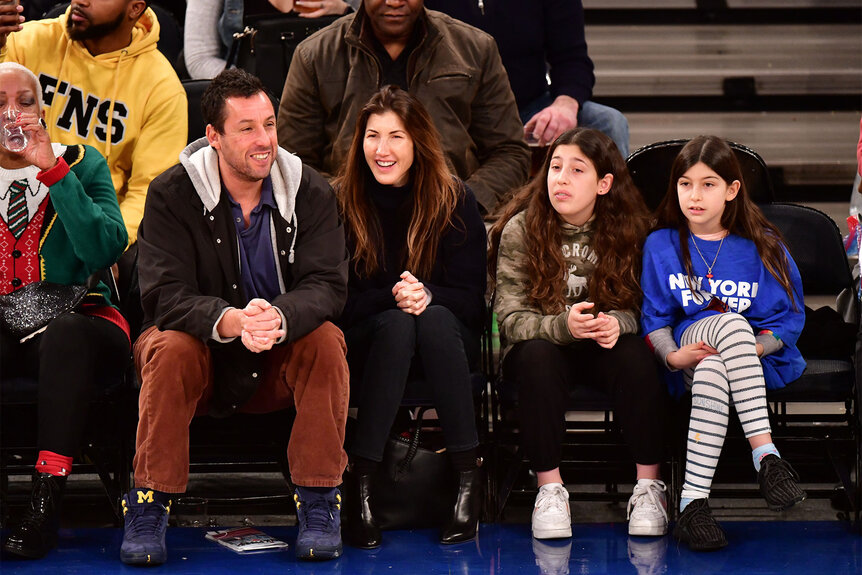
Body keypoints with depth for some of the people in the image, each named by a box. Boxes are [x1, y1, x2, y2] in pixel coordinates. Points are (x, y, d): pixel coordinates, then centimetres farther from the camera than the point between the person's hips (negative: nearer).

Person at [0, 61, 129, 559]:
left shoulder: (82, 164, 9)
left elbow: (107, 248, -10)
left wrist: (53, 172, -14)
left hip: (73, 321, -1)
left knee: (66, 336, -36)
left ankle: (46, 507, -37)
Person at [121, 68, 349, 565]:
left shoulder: (311, 192, -7)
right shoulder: (173, 195, -11)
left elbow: (327, 286, -18)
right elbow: (163, 295, -21)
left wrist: (279, 318, -42)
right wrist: (228, 320, -43)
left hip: (281, 361, 1)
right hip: (203, 350, -1)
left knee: (326, 339, -28)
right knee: (171, 348, -33)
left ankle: (318, 501, -19)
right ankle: (150, 504, -22)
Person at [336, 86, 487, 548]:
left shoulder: (455, 201, -3)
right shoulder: (340, 202, -4)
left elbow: (470, 298, -4)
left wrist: (426, 295, -26)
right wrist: (392, 297, -26)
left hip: (448, 338, 1)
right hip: (366, 343, 0)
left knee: (434, 319, -35)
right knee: (396, 324, -35)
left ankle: (468, 478, -34)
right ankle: (361, 484, -37)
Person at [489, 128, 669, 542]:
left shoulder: (627, 229, -3)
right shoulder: (520, 229, -8)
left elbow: (641, 307, 0)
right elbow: (511, 318, -13)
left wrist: (617, 323, -25)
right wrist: (562, 325, -34)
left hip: (604, 347, 1)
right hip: (542, 345, -1)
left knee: (636, 356, -32)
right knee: (535, 355, -35)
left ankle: (648, 487, -21)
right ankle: (549, 489, -27)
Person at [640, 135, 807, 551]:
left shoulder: (762, 246, 7)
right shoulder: (661, 245, 10)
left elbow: (788, 316, 5)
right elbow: (654, 318, 8)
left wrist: (757, 348, -14)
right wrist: (672, 354, -13)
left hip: (757, 357, 0)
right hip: (689, 353, 0)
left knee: (711, 373, -38)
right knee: (732, 324, -37)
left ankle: (693, 502, -43)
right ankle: (765, 456, -41)